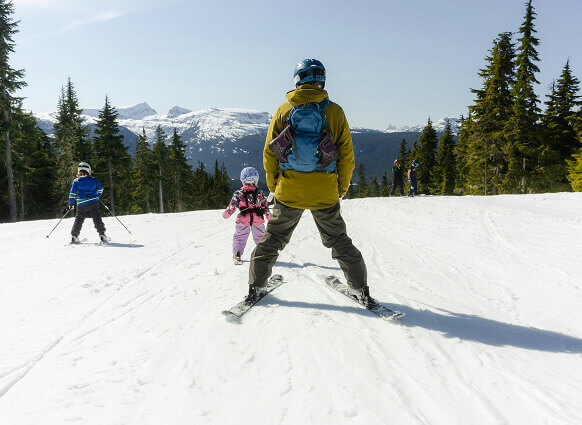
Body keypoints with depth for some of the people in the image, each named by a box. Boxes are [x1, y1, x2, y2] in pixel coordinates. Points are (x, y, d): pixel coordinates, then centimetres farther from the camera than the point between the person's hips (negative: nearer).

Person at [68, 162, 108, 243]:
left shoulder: (76, 181, 2)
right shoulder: (94, 179, 5)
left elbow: (72, 193, 0)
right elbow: (100, 189, 12)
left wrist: (71, 204, 9)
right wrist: (97, 195, 32)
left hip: (81, 204, 0)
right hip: (93, 203, 0)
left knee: (78, 220, 11)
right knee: (97, 219, 3)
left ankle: (74, 236, 12)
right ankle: (102, 235, -3)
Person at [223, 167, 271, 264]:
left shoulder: (238, 194, -6)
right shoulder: (260, 193, -1)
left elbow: (232, 207, -5)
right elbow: (265, 207, 5)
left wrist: (225, 214, 13)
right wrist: (269, 217, 21)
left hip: (243, 221, -1)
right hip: (258, 220, 1)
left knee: (239, 238, 13)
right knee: (260, 238, 16)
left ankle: (237, 255, 9)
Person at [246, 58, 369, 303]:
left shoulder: (284, 110, 0)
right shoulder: (335, 111, -2)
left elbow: (269, 153, 2)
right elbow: (347, 156, 0)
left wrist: (273, 185, 14)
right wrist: (342, 188, 13)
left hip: (288, 191, 0)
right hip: (325, 193, 0)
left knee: (274, 237, 17)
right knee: (338, 240, 16)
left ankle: (255, 285, 23)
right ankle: (360, 288, 23)